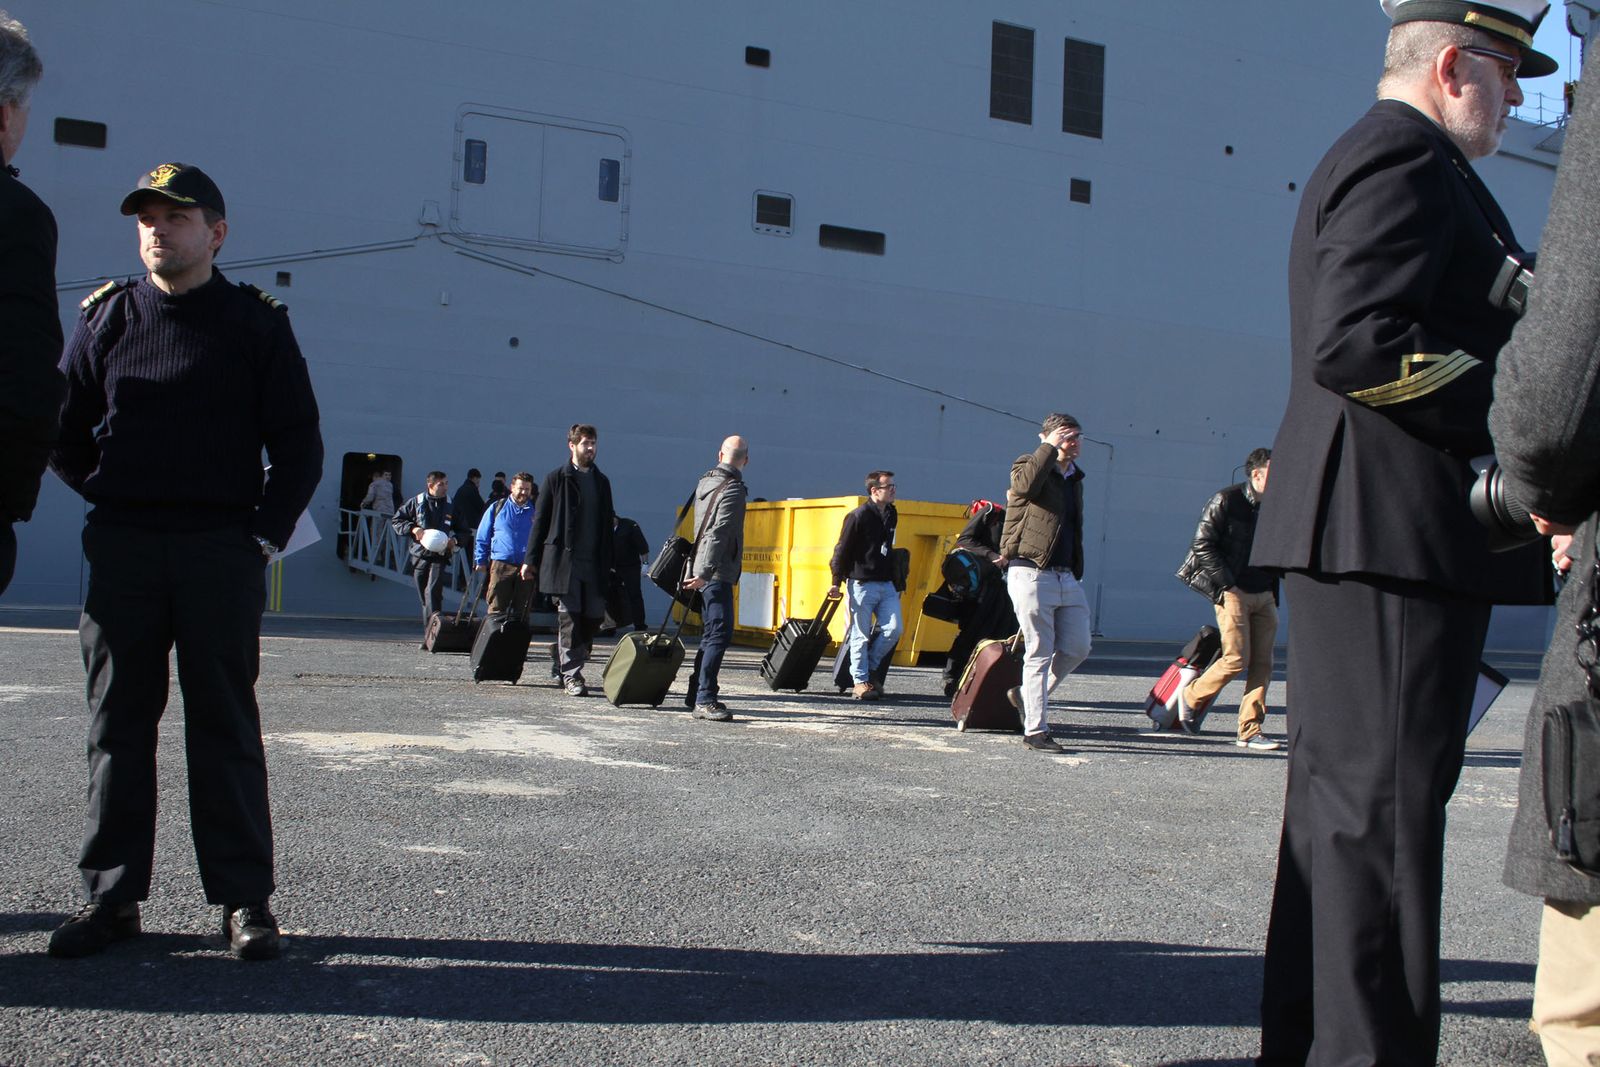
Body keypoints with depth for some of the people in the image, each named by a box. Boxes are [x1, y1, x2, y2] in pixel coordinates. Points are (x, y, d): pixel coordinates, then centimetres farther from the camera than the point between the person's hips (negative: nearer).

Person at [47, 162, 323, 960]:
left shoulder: (256, 323, 5)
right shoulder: (107, 317, 10)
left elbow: (298, 444, 4)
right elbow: (63, 433, 15)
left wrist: (269, 531, -4)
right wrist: (112, 502, 6)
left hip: (224, 550, -2)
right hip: (121, 549, 2)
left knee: (225, 723, 1)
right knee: (117, 721, 5)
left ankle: (244, 898, 6)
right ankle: (110, 895, 13)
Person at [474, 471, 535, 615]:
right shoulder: (497, 508, 8)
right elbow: (482, 537, 11)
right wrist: (481, 561, 5)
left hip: (527, 568, 1)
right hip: (501, 565, -1)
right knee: (496, 609, -4)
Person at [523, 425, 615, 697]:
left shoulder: (601, 481, 16)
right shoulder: (556, 478, 4)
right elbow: (540, 520, 4)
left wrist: (609, 561, 12)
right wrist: (531, 559, 0)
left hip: (594, 562, 4)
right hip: (563, 560, -4)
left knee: (594, 617, 1)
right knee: (569, 616, -7)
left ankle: (564, 664, 19)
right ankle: (571, 675, -3)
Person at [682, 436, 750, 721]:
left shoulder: (705, 482, 14)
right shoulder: (733, 489, -13)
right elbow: (718, 533, -22)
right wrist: (704, 573, -26)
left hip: (705, 572, 9)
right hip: (717, 572, -9)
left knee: (711, 634, 16)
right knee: (720, 635, -12)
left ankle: (696, 692, 22)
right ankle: (704, 700, -16)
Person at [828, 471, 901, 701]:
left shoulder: (891, 515, 12)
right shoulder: (859, 516, -9)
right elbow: (842, 550, -8)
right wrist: (837, 581, -12)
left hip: (886, 585, 6)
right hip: (862, 584, -6)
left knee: (893, 629, -3)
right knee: (861, 635, -1)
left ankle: (870, 668, 16)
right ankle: (860, 681, 8)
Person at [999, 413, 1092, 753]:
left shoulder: (1075, 477, 19)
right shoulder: (1027, 467, -3)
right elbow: (1026, 484, -29)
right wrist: (1050, 445, -19)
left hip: (1067, 577, 7)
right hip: (1032, 575, -7)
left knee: (1077, 649, 6)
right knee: (1040, 653, -4)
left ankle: (1028, 694, 28)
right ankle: (1035, 731, 3)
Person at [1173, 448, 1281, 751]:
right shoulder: (1226, 501, -7)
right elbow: (1203, 545, -10)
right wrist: (1228, 584, -13)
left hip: (1264, 596, 6)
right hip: (1233, 591, -6)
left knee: (1262, 663, 1)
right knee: (1237, 658, -11)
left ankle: (1250, 731, 7)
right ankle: (1191, 696, 13)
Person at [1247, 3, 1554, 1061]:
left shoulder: (1384, 159, 25)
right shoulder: (1405, 158, -9)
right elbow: (1354, 343, -22)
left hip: (1363, 534, 11)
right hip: (1396, 534, -11)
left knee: (1340, 797, 13)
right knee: (1385, 802, -7)